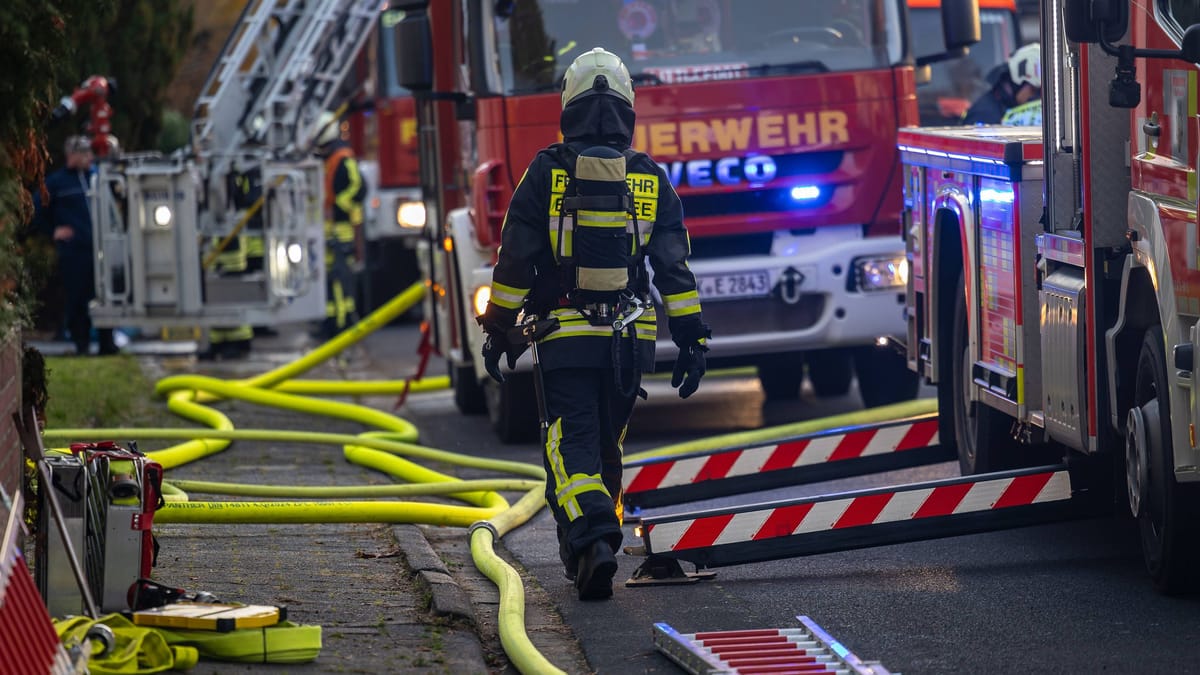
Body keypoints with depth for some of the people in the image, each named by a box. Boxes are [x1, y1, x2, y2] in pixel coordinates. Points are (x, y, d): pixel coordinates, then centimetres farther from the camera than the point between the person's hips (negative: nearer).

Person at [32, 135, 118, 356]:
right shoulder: (57, 182, 0)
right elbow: (36, 210, 4)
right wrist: (52, 231, -2)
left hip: (98, 249, 3)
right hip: (72, 252, -3)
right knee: (77, 299, -2)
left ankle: (107, 342, 9)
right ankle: (81, 343, 6)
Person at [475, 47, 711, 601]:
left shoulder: (547, 172, -4)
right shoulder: (650, 180, 3)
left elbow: (515, 260, -3)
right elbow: (675, 265, 2)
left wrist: (498, 327, 6)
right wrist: (692, 338, 6)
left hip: (564, 337, -3)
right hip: (630, 341, 3)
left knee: (572, 450, -6)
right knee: (606, 445, 18)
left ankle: (593, 541, -29)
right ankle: (590, 547, 28)